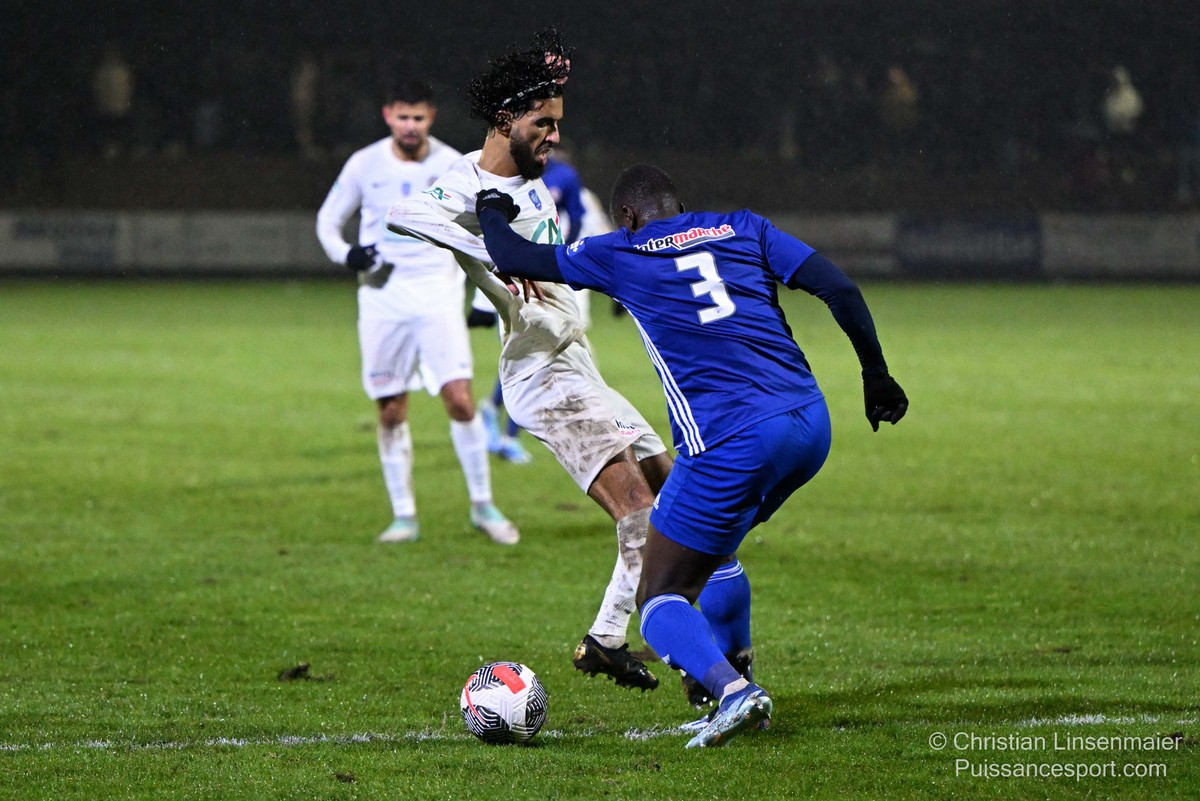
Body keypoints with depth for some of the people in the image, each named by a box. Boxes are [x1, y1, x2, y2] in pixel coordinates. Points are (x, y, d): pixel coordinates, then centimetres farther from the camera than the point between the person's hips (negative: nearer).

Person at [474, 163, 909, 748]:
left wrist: (491, 211, 37)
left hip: (731, 444, -6)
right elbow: (839, 289, 7)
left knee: (659, 599, 4)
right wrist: (876, 374, 15)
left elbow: (511, 258, 17)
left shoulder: (618, 255, 8)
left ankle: (732, 690, -21)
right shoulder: (742, 229, 16)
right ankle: (730, 674, 29)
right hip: (812, 426, 6)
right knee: (713, 551, 32)